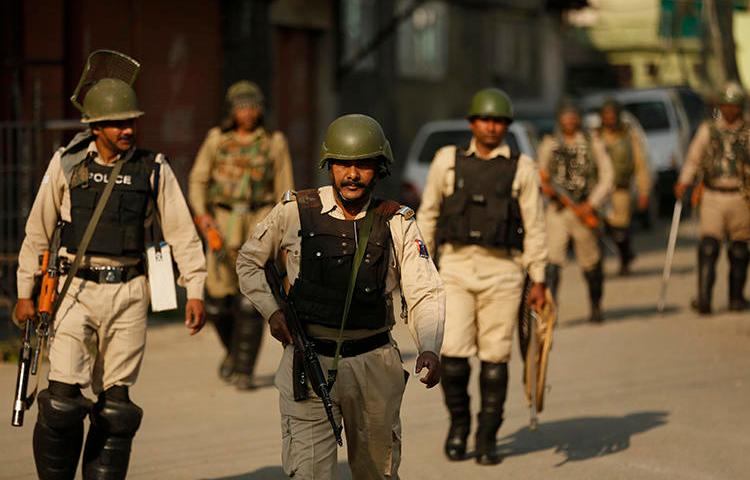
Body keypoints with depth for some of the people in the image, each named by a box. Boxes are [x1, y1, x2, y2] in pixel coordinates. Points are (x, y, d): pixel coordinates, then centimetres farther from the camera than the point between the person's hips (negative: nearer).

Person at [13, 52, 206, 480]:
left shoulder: (154, 170, 2)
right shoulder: (66, 165, 1)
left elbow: (183, 232, 5)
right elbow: (38, 232, 8)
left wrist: (196, 290, -3)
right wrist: (25, 292, 9)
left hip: (129, 293, 1)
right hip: (77, 290, -1)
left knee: (117, 406, 4)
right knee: (63, 400, -10)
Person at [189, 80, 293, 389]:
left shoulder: (274, 143, 4)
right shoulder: (216, 140, 7)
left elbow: (284, 190, 7)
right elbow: (198, 180, 8)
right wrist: (201, 213, -8)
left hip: (260, 223, -2)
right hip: (223, 224, 2)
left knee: (251, 299, -13)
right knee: (218, 300, 2)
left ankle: (244, 371, -9)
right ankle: (233, 349, 32)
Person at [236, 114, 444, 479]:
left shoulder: (396, 223, -2)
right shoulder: (295, 212, -3)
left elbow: (424, 293, -4)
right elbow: (248, 261, 12)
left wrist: (429, 350, -21)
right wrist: (271, 311, -3)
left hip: (374, 364, 2)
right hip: (309, 361, -2)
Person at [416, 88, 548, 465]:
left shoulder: (522, 168, 6)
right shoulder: (448, 160, 7)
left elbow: (534, 226, 6)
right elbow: (427, 215, 12)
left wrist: (538, 279, 2)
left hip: (502, 270, 0)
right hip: (455, 267, 0)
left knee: (495, 357, 0)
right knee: (452, 353, -9)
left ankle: (487, 437, 11)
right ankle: (458, 421, 15)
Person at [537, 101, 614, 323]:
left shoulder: (592, 143, 4)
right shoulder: (549, 143, 8)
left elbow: (607, 176, 3)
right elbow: (541, 174, 14)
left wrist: (592, 204, -8)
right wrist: (544, 186, -10)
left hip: (584, 211, 0)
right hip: (557, 210, 0)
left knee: (591, 262, 9)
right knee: (552, 259, -16)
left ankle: (596, 306, 29)